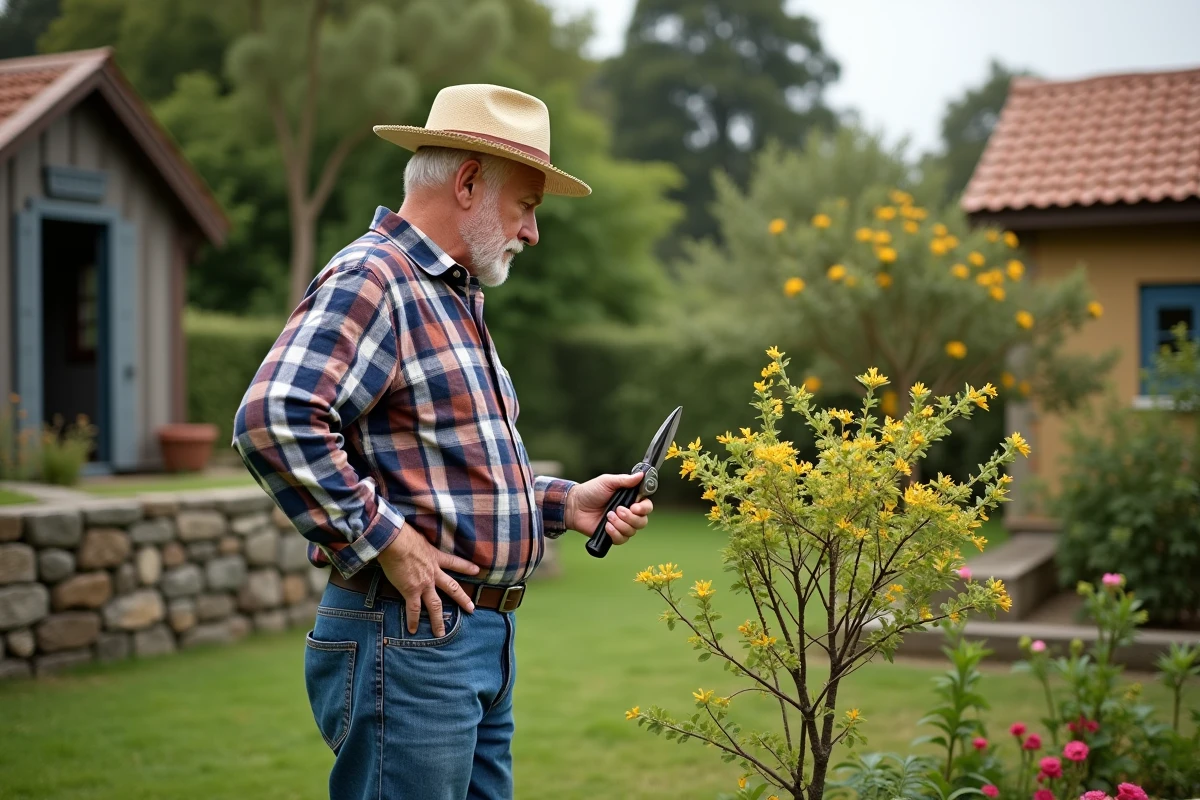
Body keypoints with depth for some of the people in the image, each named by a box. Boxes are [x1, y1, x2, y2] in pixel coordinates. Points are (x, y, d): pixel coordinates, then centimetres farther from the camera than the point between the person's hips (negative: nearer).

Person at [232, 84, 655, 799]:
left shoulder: (456, 298, 19)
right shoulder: (372, 278, -13)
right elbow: (274, 418, -28)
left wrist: (561, 502, 13)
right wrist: (387, 540, -23)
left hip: (483, 636, 10)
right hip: (408, 637, -10)